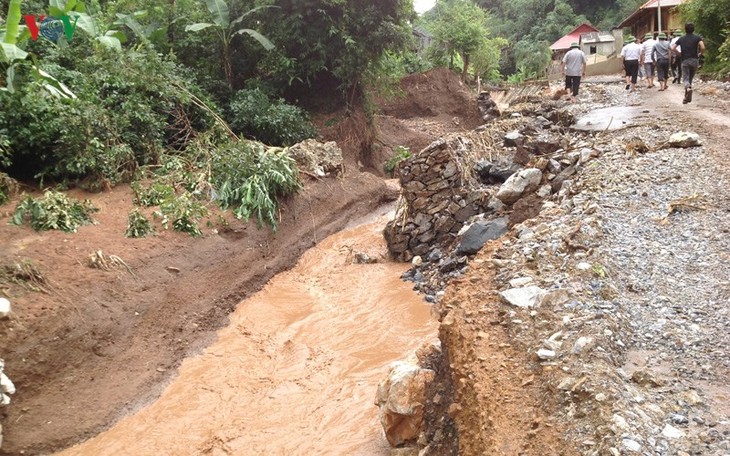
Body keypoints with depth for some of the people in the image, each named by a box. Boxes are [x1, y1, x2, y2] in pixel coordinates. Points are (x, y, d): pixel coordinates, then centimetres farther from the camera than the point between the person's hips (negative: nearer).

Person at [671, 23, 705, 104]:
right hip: (694, 60, 1)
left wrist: (680, 54, 13)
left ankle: (688, 88, -37)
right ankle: (687, 97, 15)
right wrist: (700, 54, 5)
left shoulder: (681, 39, 6)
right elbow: (702, 47, -15)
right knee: (690, 78, 14)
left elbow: (673, 48, -1)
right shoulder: (697, 38, 0)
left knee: (686, 78, -4)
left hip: (685, 61, -1)